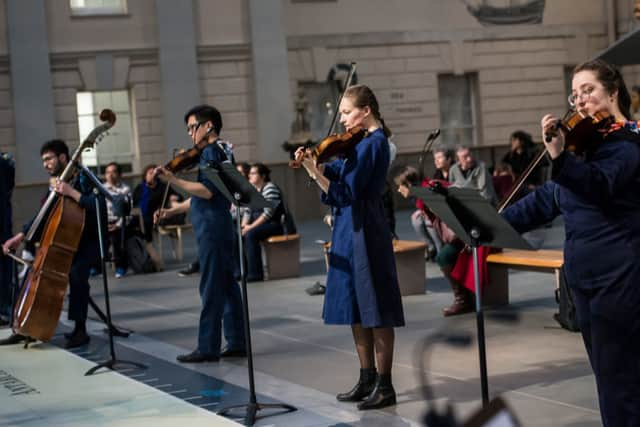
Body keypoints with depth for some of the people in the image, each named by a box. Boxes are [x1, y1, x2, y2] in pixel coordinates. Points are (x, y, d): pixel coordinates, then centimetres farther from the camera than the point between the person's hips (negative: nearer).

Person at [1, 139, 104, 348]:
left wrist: (72, 193, -32)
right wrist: (20, 236, 2)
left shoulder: (84, 179, -12)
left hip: (91, 242, -8)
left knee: (76, 271, -35)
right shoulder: (54, 184, 10)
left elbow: (100, 207, -26)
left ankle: (80, 329, -26)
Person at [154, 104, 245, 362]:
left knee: (211, 289, -7)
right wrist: (173, 210, 19)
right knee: (226, 285, 11)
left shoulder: (211, 151, -11)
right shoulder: (222, 151, 17)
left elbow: (207, 191, -23)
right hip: (221, 226, 10)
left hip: (211, 229, -10)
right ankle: (236, 341, 15)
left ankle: (208, 348, -4)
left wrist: (172, 181, -25)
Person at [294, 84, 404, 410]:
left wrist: (313, 172, -24)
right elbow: (336, 173, 8)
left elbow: (345, 193, -20)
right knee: (355, 308, 14)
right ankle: (367, 380, 23)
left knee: (374, 310, -3)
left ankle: (385, 386, 4)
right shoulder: (361, 142, 13)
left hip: (364, 232, -10)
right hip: (349, 231, 10)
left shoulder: (372, 144, -15)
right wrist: (313, 163, -8)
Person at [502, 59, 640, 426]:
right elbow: (546, 200, 20)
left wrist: (559, 156, -44)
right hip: (588, 278, 9)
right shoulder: (587, 143, 17)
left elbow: (600, 185, -29)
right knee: (609, 378, 14)